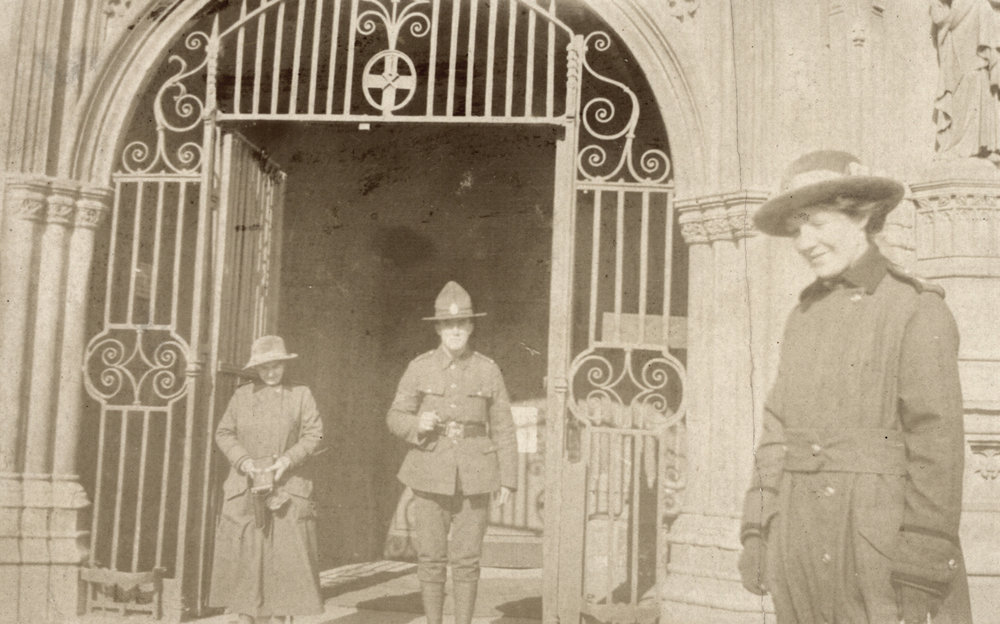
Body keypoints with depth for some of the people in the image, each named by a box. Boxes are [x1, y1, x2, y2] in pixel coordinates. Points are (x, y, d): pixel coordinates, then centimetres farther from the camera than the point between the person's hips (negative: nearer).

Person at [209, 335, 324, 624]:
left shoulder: (300, 394, 3)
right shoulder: (242, 395, 7)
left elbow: (313, 434, 2)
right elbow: (223, 433, 9)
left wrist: (287, 460, -12)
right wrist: (243, 461, -7)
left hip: (286, 485, -1)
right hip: (246, 485, 1)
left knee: (285, 554, -5)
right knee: (242, 554, 0)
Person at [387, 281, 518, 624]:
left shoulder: (488, 370, 0)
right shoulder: (419, 367, -1)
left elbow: (503, 428, 3)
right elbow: (396, 418, 4)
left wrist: (508, 479, -2)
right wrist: (418, 424, -19)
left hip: (474, 477, 0)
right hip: (431, 473, 0)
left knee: (466, 559, 3)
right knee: (430, 558, 4)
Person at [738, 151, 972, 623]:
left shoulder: (918, 311, -7)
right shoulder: (805, 314, 12)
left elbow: (938, 447, -11)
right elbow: (778, 429, 12)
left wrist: (919, 572, -14)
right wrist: (756, 533, 6)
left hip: (879, 536, -6)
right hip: (801, 542, 6)